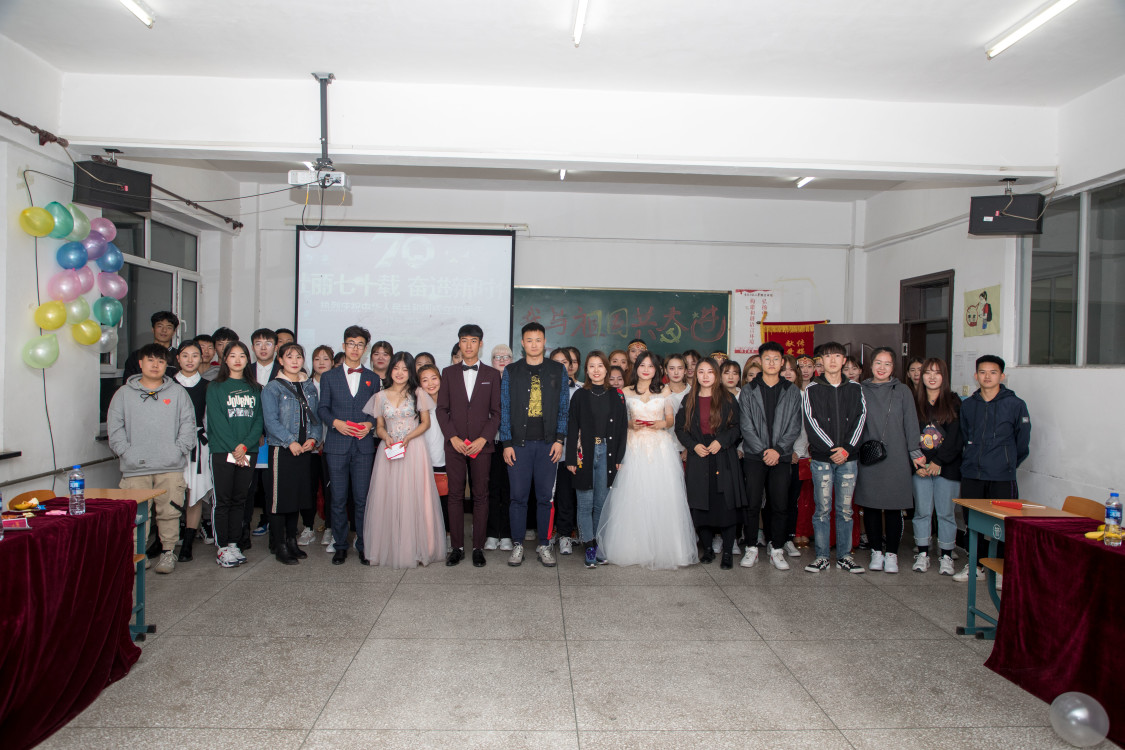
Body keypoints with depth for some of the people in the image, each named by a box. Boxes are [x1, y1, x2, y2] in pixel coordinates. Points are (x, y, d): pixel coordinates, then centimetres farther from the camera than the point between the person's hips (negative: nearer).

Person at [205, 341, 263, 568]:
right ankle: (222, 548, 5)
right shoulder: (215, 388, 2)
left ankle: (233, 544, 15)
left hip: (248, 452, 3)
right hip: (222, 451, -3)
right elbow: (217, 421, -6)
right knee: (222, 500, -1)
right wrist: (233, 448, -14)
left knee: (239, 499, 7)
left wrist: (245, 445, -10)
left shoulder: (254, 388, 12)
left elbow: (259, 419, 4)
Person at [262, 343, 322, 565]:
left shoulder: (310, 387, 13)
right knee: (280, 497, -2)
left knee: (298, 496, 11)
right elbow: (271, 420, -9)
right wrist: (290, 442, -17)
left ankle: (292, 541, 23)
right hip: (282, 450, -5)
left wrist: (313, 439, -6)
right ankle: (280, 546, 6)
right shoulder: (272, 388, -2)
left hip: (306, 450, 5)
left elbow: (317, 416, 11)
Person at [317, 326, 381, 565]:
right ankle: (340, 546, 14)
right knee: (338, 499, 3)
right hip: (337, 445, 0)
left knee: (363, 498, 0)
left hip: (364, 446, 0)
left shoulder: (373, 379, 14)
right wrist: (335, 422, -12)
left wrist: (370, 425, -9)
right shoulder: (329, 377, 12)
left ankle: (364, 546, 10)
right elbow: (322, 408, 6)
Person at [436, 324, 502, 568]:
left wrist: (483, 439, -9)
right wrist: (453, 438, -6)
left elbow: (497, 412, 3)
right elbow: (441, 409, 6)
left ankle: (478, 548, 10)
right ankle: (457, 547, 11)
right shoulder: (449, 373, 9)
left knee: (481, 496, 2)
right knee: (455, 496, 3)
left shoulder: (491, 375, 6)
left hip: (481, 445, -1)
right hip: (454, 444, 1)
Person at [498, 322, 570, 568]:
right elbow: (504, 409, 4)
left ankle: (544, 545, 17)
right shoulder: (511, 371, 6)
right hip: (519, 443, 0)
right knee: (519, 496, 2)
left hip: (547, 443, 0)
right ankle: (517, 545, 14)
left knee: (545, 496, 5)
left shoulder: (558, 370, 7)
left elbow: (563, 407, 7)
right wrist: (507, 443, -2)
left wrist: (559, 439, -2)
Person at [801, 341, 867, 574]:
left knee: (845, 509, 6)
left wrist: (846, 448, -10)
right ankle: (821, 556, 9)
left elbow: (860, 419, 2)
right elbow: (811, 422, -5)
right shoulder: (811, 389, 2)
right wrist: (832, 448, -13)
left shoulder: (855, 389, 10)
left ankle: (844, 555, 16)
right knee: (823, 509, 1)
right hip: (821, 457, -2)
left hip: (848, 457, 2)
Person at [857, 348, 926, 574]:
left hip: (896, 458, 0)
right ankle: (876, 551, 17)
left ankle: (891, 553, 12)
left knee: (893, 508, 1)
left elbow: (910, 424, 6)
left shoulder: (903, 392, 7)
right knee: (871, 506, 4)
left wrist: (915, 452, -1)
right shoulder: (860, 391, 7)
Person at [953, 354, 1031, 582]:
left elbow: (1022, 443, 4)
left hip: (1002, 477, -4)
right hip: (971, 475, 4)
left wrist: (1008, 465, 10)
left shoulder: (1015, 405, -3)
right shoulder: (968, 405, 8)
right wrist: (972, 461, 15)